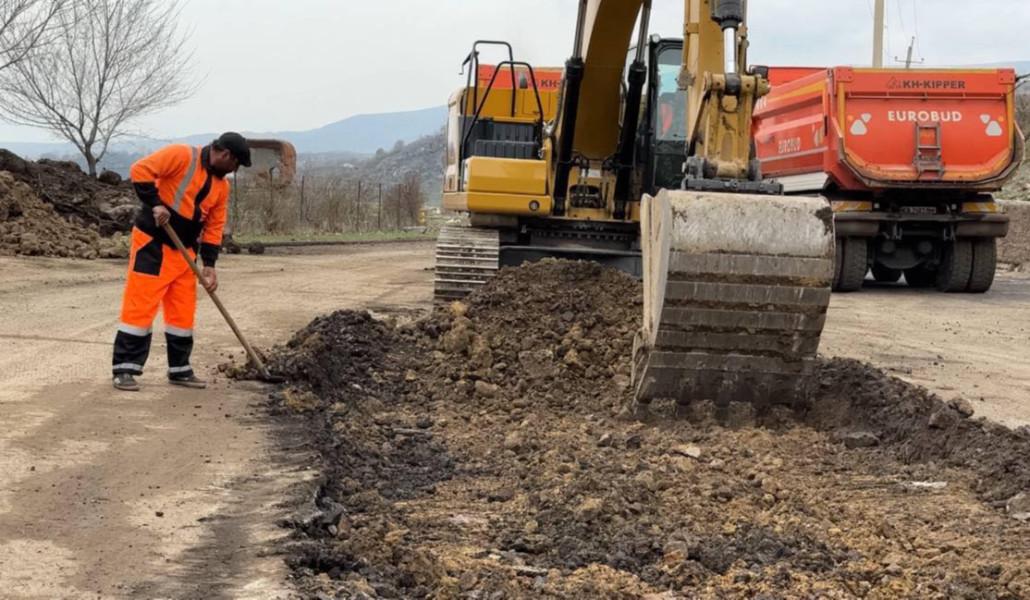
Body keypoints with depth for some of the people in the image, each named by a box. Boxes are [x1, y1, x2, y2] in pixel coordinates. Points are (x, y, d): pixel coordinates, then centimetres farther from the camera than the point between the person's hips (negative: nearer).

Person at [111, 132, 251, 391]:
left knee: (183, 312, 10)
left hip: (184, 251, 8)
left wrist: (209, 265, 3)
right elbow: (140, 170, -18)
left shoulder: (222, 186, 10)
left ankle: (180, 369, 20)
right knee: (140, 306, -7)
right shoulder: (181, 156, -13)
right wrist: (155, 203, -24)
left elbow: (214, 228, 10)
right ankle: (124, 369, -1)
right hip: (152, 243, -7)